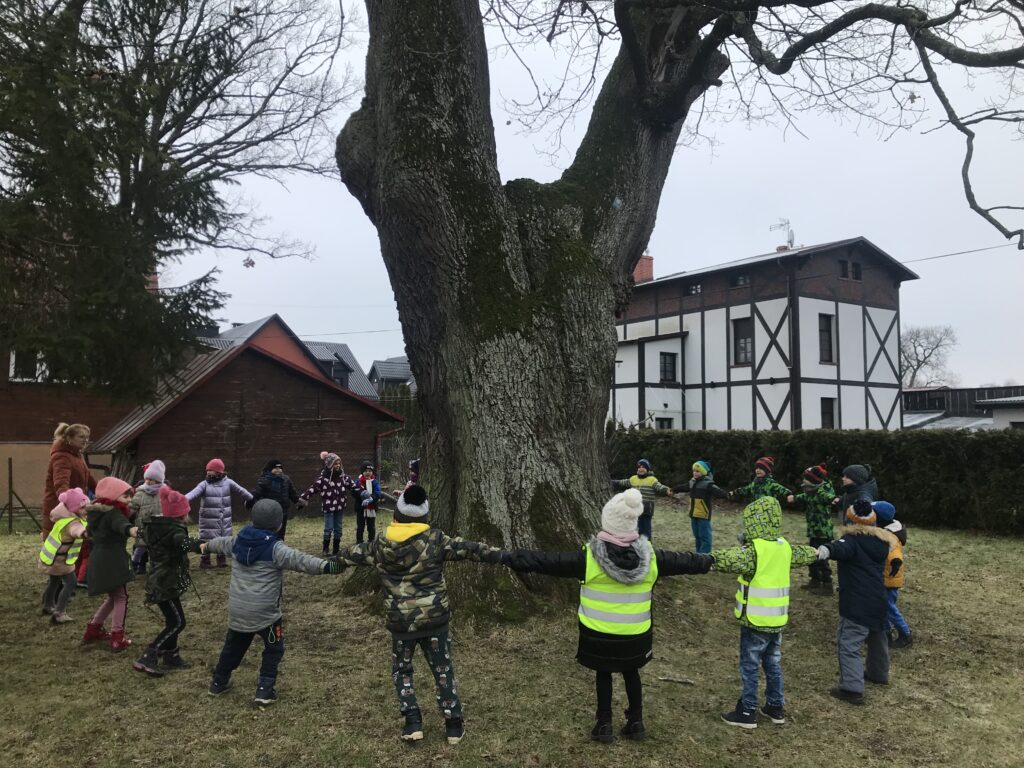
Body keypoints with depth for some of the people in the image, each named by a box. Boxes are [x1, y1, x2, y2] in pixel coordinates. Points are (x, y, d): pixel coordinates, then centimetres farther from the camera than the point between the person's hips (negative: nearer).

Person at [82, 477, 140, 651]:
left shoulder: (96, 513, 13)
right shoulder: (113, 513, -16)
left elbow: (91, 532, 35)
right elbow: (122, 524, -42)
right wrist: (131, 529, -62)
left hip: (98, 561, 9)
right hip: (112, 562, -9)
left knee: (113, 597, 25)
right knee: (121, 598, 1)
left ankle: (93, 629, 33)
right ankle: (117, 638, 0)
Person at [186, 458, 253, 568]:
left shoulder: (228, 482, 1)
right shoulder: (204, 484, -4)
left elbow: (241, 491, 10)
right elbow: (194, 493, -19)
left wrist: (253, 500, 18)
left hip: (224, 520, 2)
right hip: (209, 520, -2)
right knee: (206, 540, -1)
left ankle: (222, 559, 27)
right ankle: (205, 560, 12)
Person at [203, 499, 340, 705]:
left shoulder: (238, 541, 4)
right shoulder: (275, 548, -18)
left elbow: (221, 542, 27)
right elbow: (299, 560, -33)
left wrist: (206, 546, 49)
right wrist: (326, 566, -44)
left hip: (237, 608, 6)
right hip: (264, 611, -6)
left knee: (233, 645, 26)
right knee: (274, 648, 13)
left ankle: (218, 682, 40)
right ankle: (264, 689, 9)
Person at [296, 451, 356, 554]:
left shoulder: (343, 476, 2)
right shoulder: (323, 478, -12)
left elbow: (353, 486, 11)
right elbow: (313, 488, -14)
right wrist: (302, 499, -18)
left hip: (340, 507, 4)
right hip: (328, 507, -4)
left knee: (338, 528, 10)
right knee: (328, 528, -2)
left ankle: (336, 550, 20)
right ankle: (325, 549, 13)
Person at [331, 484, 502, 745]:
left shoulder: (382, 543, -1)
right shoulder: (435, 539, -11)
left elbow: (355, 553, 14)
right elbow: (467, 549, -9)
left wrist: (332, 560, 33)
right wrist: (500, 555, -3)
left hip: (401, 621, 1)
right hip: (434, 618, -1)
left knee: (401, 669, 21)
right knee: (443, 670, 13)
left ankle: (413, 723, 13)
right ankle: (454, 725, 18)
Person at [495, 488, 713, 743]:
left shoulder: (589, 558, -20)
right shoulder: (649, 557, -11)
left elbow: (547, 561, -17)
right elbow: (682, 561, 5)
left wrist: (506, 557, -10)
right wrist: (709, 562, 24)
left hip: (599, 633, -2)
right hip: (635, 634, 2)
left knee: (603, 674, 18)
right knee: (631, 673, 23)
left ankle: (604, 725, 26)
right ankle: (636, 722, 32)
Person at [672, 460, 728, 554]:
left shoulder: (708, 484, -13)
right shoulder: (692, 482, 11)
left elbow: (717, 491, -29)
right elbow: (683, 487, 30)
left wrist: (726, 495, -50)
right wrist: (674, 490, 47)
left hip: (703, 515, -8)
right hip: (693, 515, 8)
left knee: (705, 537, -5)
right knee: (697, 536, 16)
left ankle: (704, 555, -4)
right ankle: (699, 553, 26)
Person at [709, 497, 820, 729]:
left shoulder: (754, 550, -22)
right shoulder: (785, 547, 4)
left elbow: (729, 560, -40)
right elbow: (806, 555, 24)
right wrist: (818, 552, 45)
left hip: (756, 621, -7)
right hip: (777, 620, 7)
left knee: (749, 667, 5)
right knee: (773, 664, 20)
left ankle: (747, 713, 13)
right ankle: (776, 708, 30)